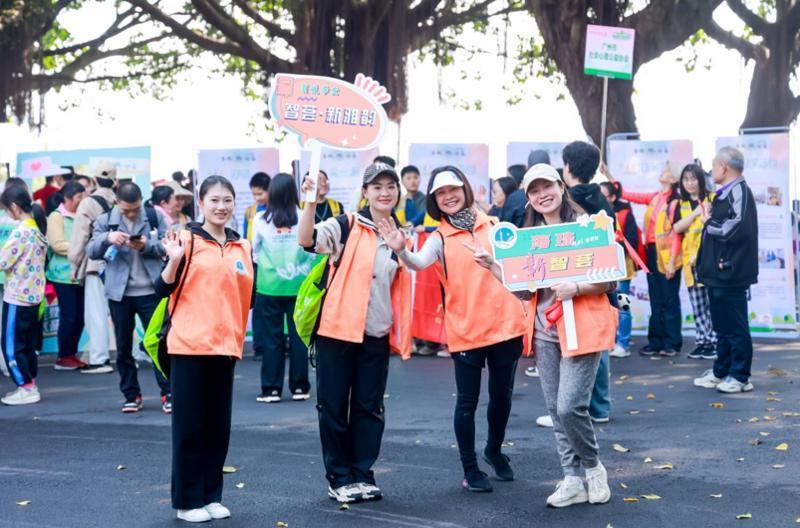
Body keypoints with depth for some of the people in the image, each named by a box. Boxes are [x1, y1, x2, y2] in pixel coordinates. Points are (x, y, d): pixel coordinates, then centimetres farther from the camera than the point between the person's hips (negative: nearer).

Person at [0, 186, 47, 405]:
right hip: (33, 294, 9)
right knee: (27, 343, 14)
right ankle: (30, 385, 17)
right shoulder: (38, 228, 9)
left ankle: (26, 389, 1)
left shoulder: (21, 231, -18)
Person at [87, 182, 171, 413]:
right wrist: (106, 238, -22)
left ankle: (167, 393, 5)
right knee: (123, 347, 8)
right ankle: (131, 395, 18)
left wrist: (148, 245, -20)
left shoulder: (155, 217, 1)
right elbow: (91, 251, -3)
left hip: (150, 291, -2)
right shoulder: (105, 221, 4)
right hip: (119, 293, 2)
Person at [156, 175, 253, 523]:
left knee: (219, 425, 10)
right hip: (189, 345, -5)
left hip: (225, 346, 5)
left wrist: (240, 336, 9)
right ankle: (188, 500, 10)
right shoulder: (187, 240, -5)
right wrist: (174, 260, -22)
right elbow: (162, 290, -8)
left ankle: (212, 496, 21)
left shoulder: (243, 247, 10)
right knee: (189, 425, 1)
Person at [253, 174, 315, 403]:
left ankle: (271, 389, 10)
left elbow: (255, 252, 6)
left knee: (272, 338, 7)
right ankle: (299, 387, 13)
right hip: (299, 285, 0)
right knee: (298, 336, 8)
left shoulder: (261, 220, -7)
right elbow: (313, 251, -1)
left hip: (269, 287, 0)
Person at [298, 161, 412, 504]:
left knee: (369, 408, 9)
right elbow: (306, 240, -21)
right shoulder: (345, 226, -4)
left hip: (377, 335, 4)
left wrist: (403, 334, 14)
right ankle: (339, 478, 15)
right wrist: (311, 202, -33)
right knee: (333, 406, 3)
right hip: (337, 330, -4)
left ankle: (362, 474, 22)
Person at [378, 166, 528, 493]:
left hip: (505, 323, 3)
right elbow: (420, 263, -22)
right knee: (467, 401, 3)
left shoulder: (494, 226, 6)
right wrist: (401, 251, -43)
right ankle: (470, 470, 16)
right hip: (465, 329, -3)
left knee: (502, 395, 14)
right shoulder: (440, 238, -2)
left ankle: (494, 450, 39)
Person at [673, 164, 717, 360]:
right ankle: (703, 341, 13)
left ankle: (715, 342, -1)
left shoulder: (712, 199, -1)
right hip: (690, 259, 5)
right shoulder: (681, 205, 12)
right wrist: (696, 212, -12)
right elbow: (677, 228, -3)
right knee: (697, 304, 7)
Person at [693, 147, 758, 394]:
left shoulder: (739, 192, -14)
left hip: (730, 272, -10)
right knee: (722, 325, 16)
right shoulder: (724, 194, 15)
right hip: (718, 271, 10)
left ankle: (740, 376, 6)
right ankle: (721, 372, 25)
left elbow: (735, 229, -24)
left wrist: (708, 223, -10)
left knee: (735, 327, -2)